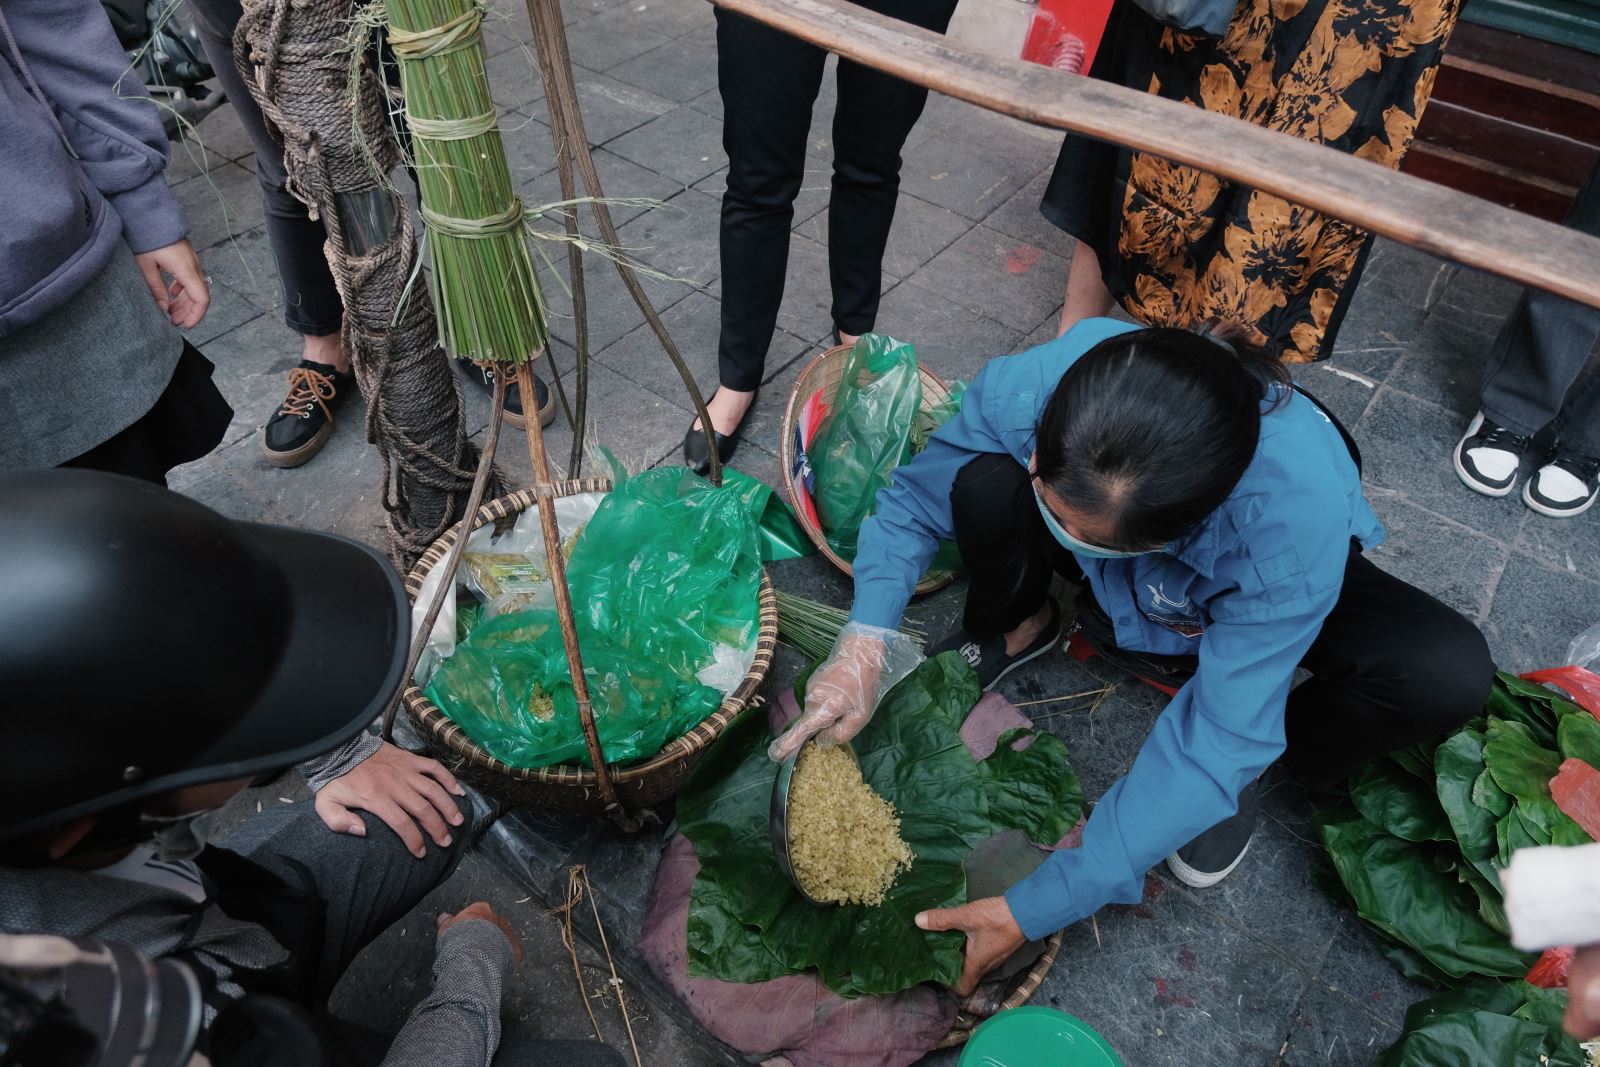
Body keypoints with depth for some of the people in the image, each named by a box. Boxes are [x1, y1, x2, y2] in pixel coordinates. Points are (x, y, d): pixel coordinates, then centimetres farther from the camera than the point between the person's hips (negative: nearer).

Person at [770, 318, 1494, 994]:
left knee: (1450, 675, -30)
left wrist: (1038, 906, -37)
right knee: (981, 482, -30)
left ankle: (1264, 756, 2)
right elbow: (916, 502, -19)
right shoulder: (1025, 389, -37)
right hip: (1110, 582, 2)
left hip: (1235, 598, -1)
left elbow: (1216, 742, -37)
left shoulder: (1294, 525, -43)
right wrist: (866, 639, -36)